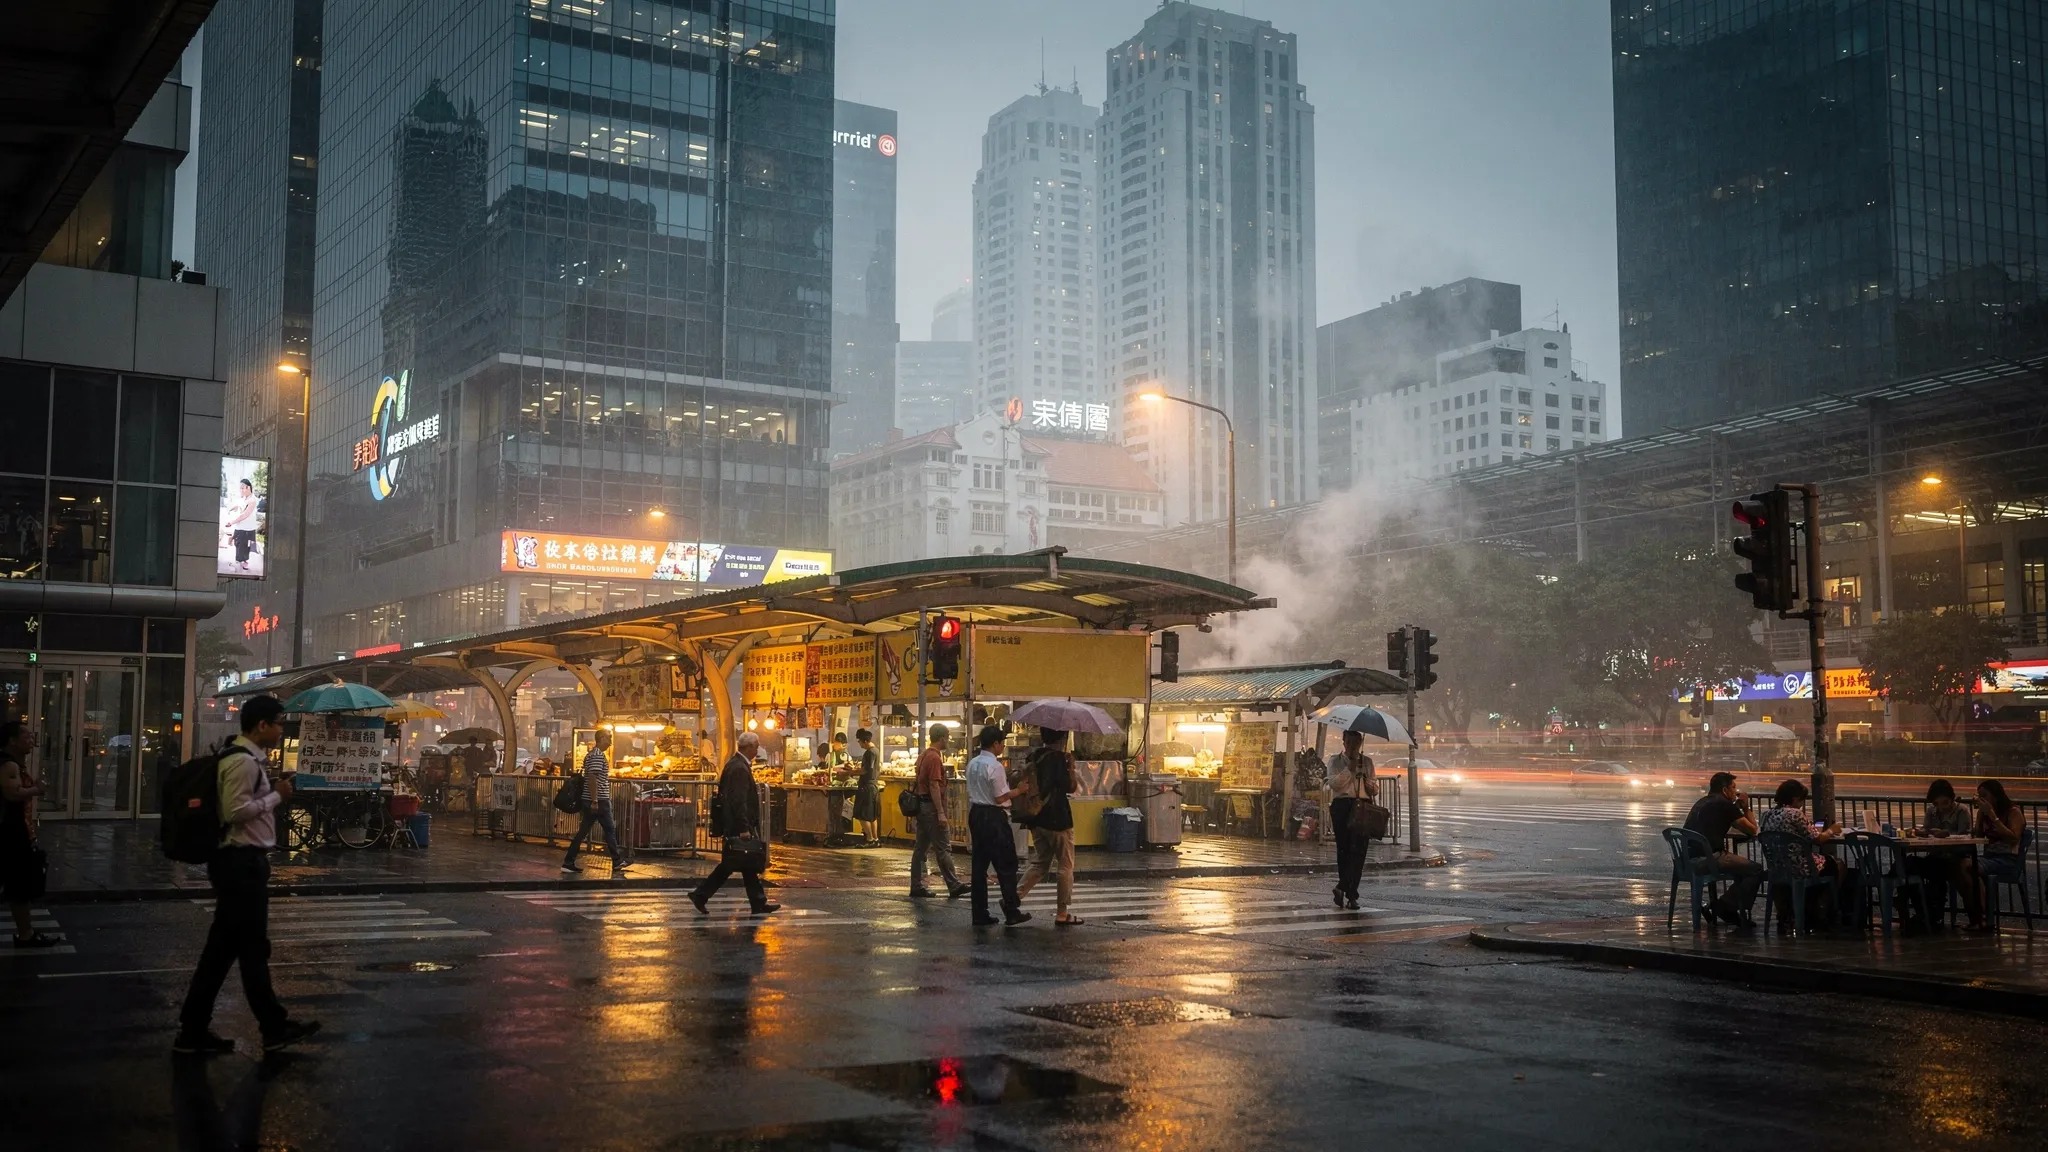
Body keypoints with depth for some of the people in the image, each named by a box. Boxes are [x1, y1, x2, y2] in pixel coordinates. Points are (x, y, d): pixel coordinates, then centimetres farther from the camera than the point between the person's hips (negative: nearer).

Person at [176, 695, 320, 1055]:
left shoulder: (250, 759, 16)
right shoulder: (242, 762, -17)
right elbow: (235, 811, -24)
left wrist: (273, 793, 9)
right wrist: (276, 796, -14)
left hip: (241, 860, 11)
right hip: (241, 862, -11)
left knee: (224, 947, 12)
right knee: (252, 948, 1)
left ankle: (194, 1031, 16)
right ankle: (275, 1027, 12)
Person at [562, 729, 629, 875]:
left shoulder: (590, 754, 18)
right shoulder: (598, 755, -14)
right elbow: (592, 778, -22)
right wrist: (595, 801, -22)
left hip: (590, 800, 9)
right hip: (599, 800, -9)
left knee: (583, 831, 8)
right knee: (610, 830, 2)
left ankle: (568, 863, 5)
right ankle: (617, 862, 10)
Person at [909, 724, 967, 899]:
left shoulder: (923, 756, 15)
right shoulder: (935, 758, -15)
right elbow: (934, 786, -20)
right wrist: (941, 812, -21)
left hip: (921, 805, 10)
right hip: (932, 806, -10)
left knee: (921, 847, 10)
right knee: (943, 848, -7)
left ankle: (916, 886, 11)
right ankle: (954, 886, -5)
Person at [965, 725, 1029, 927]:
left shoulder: (972, 764, 9)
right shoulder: (995, 766, -16)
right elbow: (1000, 798, -15)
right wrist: (1018, 790, -3)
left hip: (975, 814, 8)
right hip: (994, 817, -8)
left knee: (979, 864, 10)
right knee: (1006, 865, 2)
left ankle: (980, 915, 12)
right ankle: (1012, 913, 6)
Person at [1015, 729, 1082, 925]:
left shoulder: (1035, 757, 7)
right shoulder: (1059, 758, -15)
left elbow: (1027, 784, 15)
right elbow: (1070, 787, -17)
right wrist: (1071, 766, -7)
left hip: (1037, 819, 7)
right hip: (1058, 820, -7)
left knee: (1040, 863, 16)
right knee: (1065, 866, 5)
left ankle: (1014, 896, 1)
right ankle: (1062, 913, 8)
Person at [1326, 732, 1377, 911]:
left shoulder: (1367, 761, 17)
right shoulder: (1336, 760, 10)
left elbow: (1375, 789, 17)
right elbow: (1334, 783, -6)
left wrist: (1372, 787, -6)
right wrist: (1350, 768, -10)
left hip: (1362, 806, 2)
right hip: (1342, 806, -2)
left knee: (1358, 850, -9)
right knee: (1344, 848, 1)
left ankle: (1343, 888, -7)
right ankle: (1350, 894, 12)